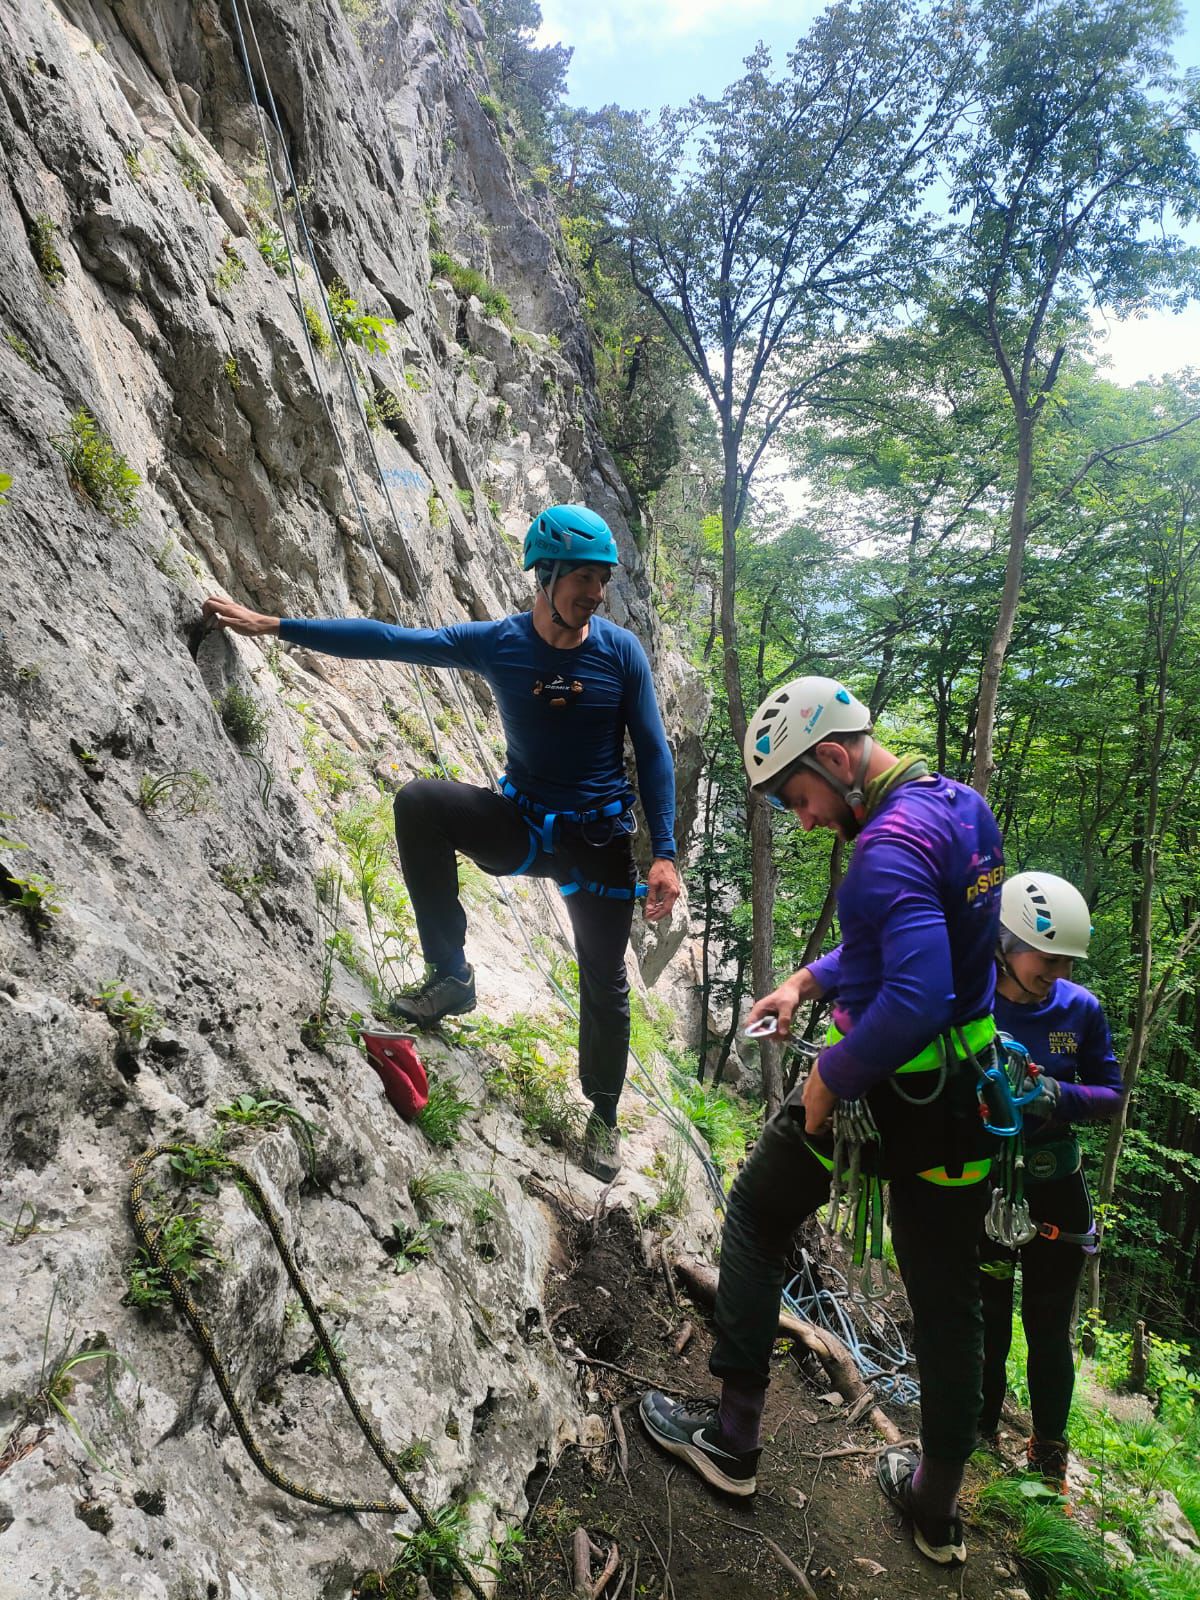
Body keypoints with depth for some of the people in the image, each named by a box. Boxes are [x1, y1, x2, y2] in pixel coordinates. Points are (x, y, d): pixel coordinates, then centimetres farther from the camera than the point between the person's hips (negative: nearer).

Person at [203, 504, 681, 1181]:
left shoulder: (622, 650, -10)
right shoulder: (497, 642, -8)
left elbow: (654, 753, -5)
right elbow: (387, 640, -5)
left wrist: (665, 854, -12)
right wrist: (273, 625, -6)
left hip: (600, 840, -1)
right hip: (519, 825, 1)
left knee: (605, 986, 5)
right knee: (419, 801, -26)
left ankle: (604, 1117, 32)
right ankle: (451, 975, -13)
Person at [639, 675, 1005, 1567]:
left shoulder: (888, 847, -25)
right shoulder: (962, 806, 5)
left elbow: (917, 1001, -34)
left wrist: (828, 1079, -21)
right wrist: (807, 982, 8)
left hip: (884, 1084, -8)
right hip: (966, 1091, 8)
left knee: (757, 1218, 16)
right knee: (948, 1301, 18)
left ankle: (732, 1437, 26)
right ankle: (939, 1510, 36)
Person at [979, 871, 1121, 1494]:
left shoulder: (1080, 1007, -8)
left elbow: (1111, 1094, -2)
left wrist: (1059, 1096, -22)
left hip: (1055, 1188, 1)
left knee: (1048, 1331, 10)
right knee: (987, 1325, 12)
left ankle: (1048, 1459, 30)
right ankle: (980, 1438, 35)